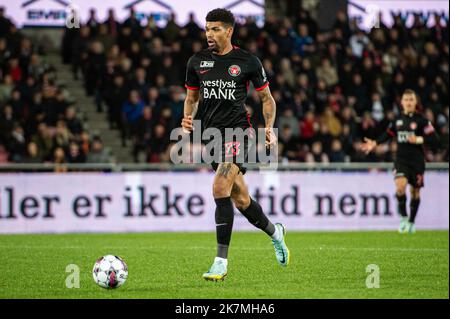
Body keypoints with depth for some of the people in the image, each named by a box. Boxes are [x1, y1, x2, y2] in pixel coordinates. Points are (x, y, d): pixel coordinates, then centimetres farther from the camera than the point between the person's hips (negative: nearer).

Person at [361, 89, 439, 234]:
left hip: (417, 161, -2)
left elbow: (434, 139, -9)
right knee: (400, 185, -22)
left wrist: (418, 140, -21)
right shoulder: (398, 120, 5)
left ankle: (411, 222, 27)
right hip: (401, 159, 2)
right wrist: (375, 143, 11)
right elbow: (388, 134, 21)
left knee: (415, 191, 8)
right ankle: (403, 217, -5)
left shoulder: (421, 120, -6)